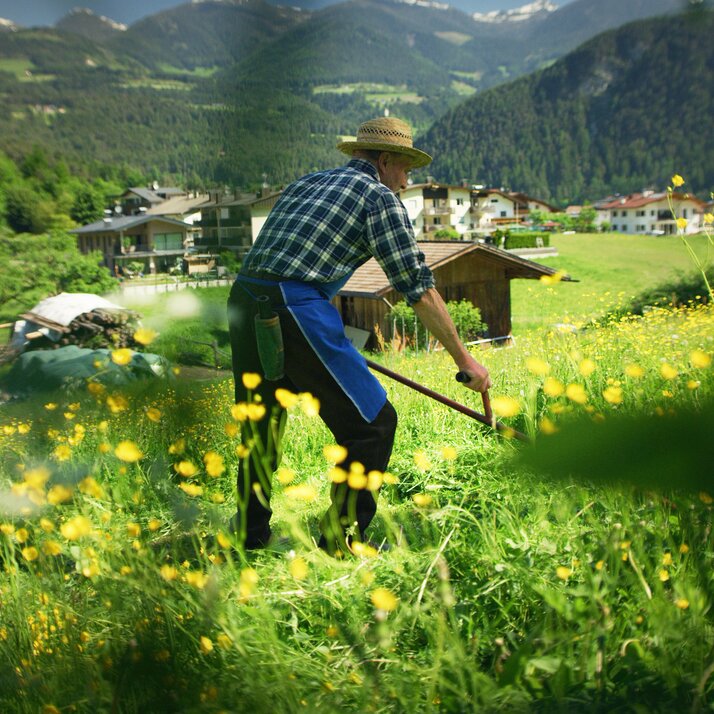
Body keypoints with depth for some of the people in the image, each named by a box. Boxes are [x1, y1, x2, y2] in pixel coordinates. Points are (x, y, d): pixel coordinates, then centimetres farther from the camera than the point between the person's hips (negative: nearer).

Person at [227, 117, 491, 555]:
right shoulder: (379, 196, 7)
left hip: (243, 300, 9)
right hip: (294, 309, -8)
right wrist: (463, 358, 7)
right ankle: (343, 538, 11)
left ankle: (250, 533, 35)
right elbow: (419, 287, 1)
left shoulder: (306, 183, 28)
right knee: (371, 421, 3)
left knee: (262, 421, 24)